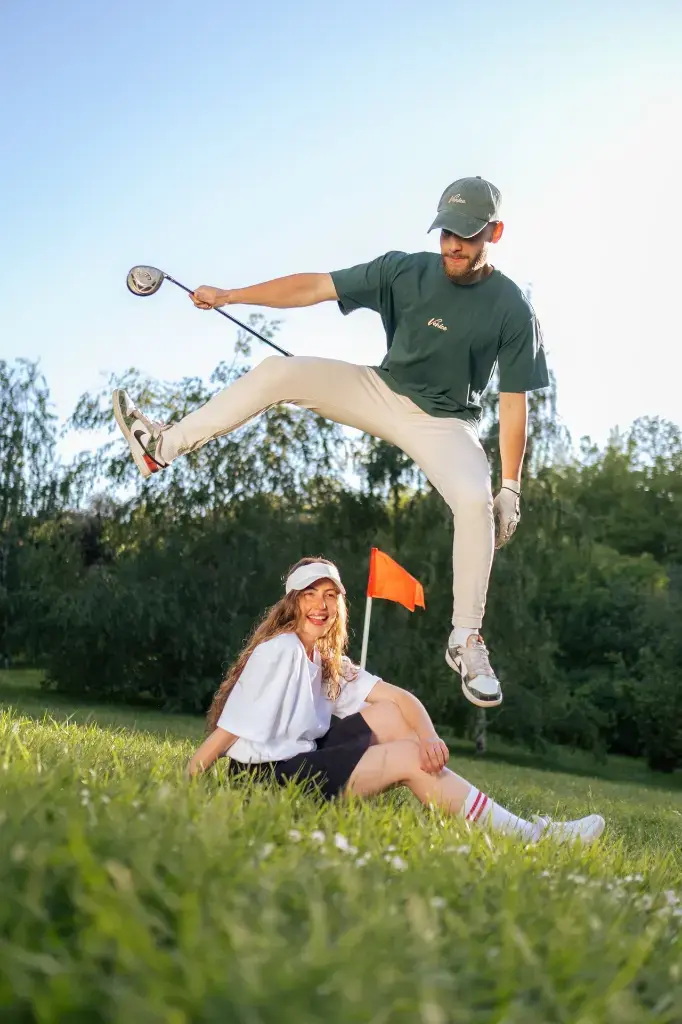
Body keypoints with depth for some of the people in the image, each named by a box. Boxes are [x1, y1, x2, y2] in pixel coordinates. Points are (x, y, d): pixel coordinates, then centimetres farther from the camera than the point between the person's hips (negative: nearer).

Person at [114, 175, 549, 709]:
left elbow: (515, 402, -14)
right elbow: (317, 286, -11)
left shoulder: (513, 309, -15)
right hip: (382, 391, 3)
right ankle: (163, 446, -5)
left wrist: (511, 487, -16)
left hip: (445, 423, -3)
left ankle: (466, 640, -17)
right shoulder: (406, 271, -10)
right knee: (280, 370, -12)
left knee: (475, 499, -31)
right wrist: (229, 295, -16)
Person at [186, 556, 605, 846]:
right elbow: (228, 729, -18)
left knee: (391, 714, 3)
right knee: (408, 758, -14)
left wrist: (429, 737, -15)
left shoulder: (329, 662, 12)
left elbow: (401, 697, 3)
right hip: (263, 776, -9)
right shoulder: (280, 651, -14)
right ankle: (525, 836, -12)